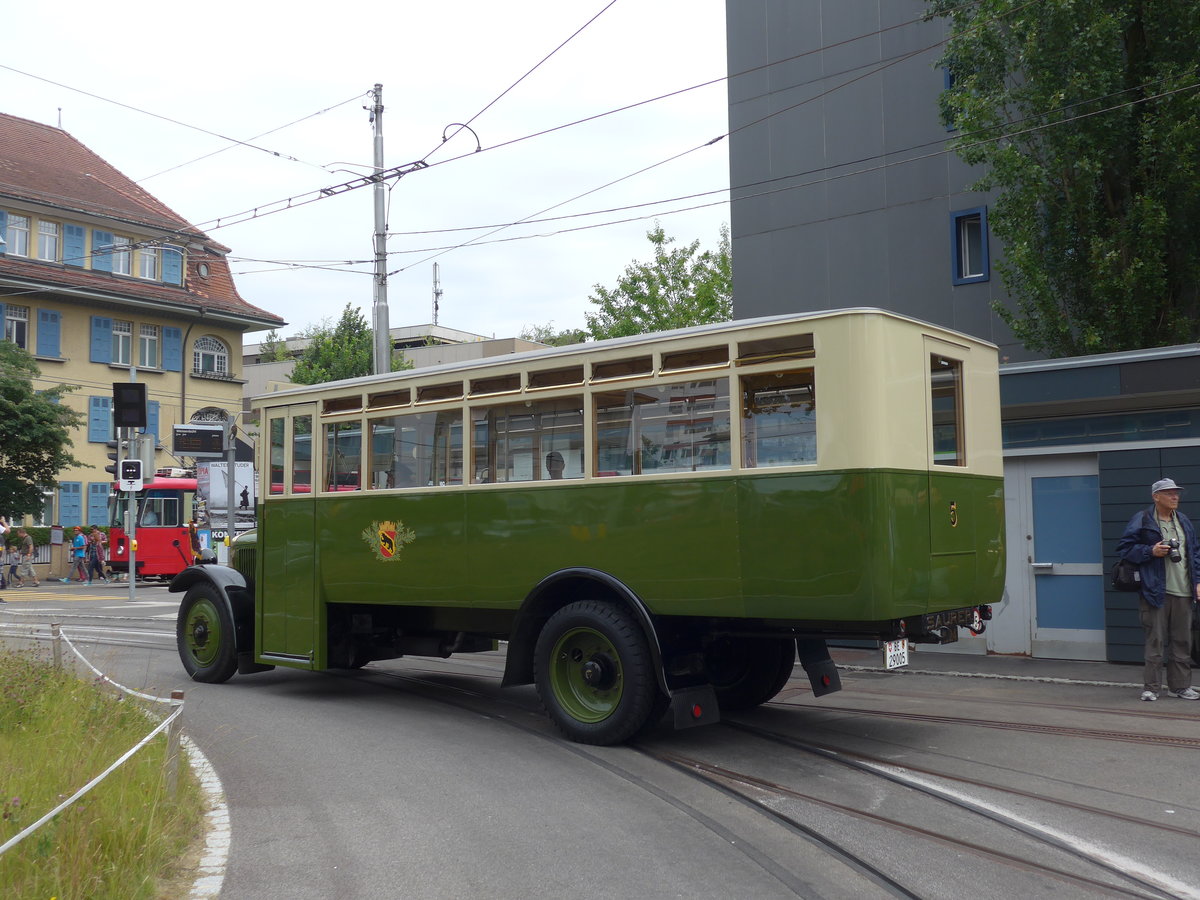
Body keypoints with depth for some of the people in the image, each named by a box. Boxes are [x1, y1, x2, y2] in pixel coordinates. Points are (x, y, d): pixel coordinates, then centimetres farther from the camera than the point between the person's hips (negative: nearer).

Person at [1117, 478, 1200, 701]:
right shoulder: (1142, 521, -2)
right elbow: (1124, 547, -3)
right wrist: (1151, 551, -15)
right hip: (1156, 591, -5)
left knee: (1182, 641, 9)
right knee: (1155, 641, -3)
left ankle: (1180, 685, 18)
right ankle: (1150, 687, 4)